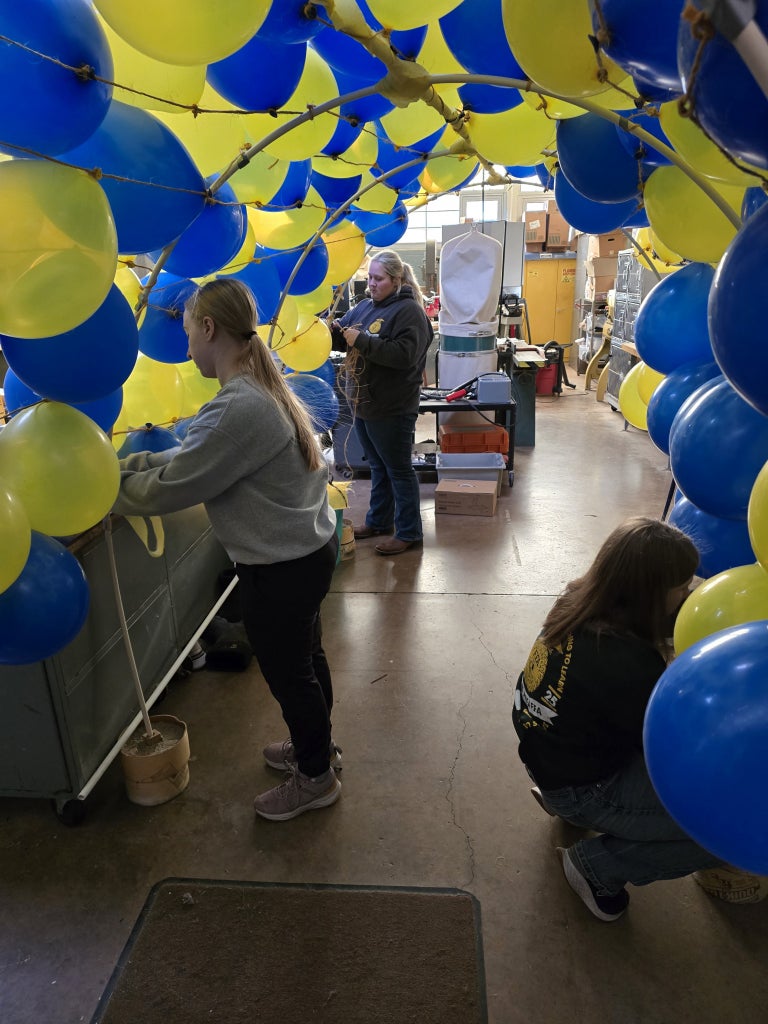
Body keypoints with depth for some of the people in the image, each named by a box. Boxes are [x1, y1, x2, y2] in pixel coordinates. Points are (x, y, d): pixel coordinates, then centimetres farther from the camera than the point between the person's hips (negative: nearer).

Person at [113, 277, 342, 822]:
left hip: (281, 567, -9)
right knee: (305, 657, 26)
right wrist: (124, 464, 3)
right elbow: (191, 457, 8)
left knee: (288, 672, 12)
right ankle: (316, 744, 50)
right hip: (308, 546, 10)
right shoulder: (265, 387, 5)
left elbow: (169, 487, -21)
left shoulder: (238, 409, -28)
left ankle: (315, 777, 35)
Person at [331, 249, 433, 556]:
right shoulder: (365, 306, 11)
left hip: (392, 409, -8)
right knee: (378, 466, 20)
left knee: (399, 469, 2)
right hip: (363, 403, 8)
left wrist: (362, 341, -25)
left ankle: (409, 532, 14)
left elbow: (404, 354, -26)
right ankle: (379, 521, 34)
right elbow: (345, 328, 18)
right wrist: (335, 329, -7)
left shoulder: (409, 311, -14)